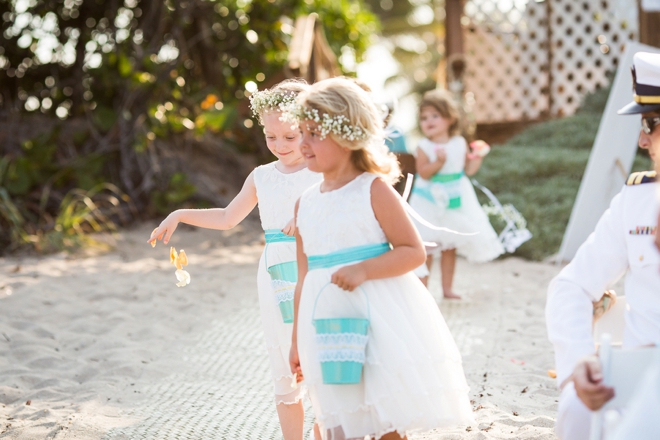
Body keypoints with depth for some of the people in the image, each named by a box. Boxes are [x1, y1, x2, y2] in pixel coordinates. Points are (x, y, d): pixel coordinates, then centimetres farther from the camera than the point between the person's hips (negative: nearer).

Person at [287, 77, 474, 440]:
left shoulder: (374, 189, -6)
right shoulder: (305, 203, 9)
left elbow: (414, 252, -9)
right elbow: (305, 276, 14)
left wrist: (363, 270, -22)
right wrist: (297, 339, 15)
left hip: (378, 320, -5)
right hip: (329, 326, 5)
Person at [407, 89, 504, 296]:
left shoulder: (460, 143, 0)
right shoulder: (424, 147, -11)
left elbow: (468, 170, 6)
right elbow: (423, 172, -20)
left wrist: (477, 157, -10)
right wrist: (438, 163, -33)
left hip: (455, 201, 4)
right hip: (430, 203, -3)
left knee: (450, 248, 12)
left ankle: (447, 288, 23)